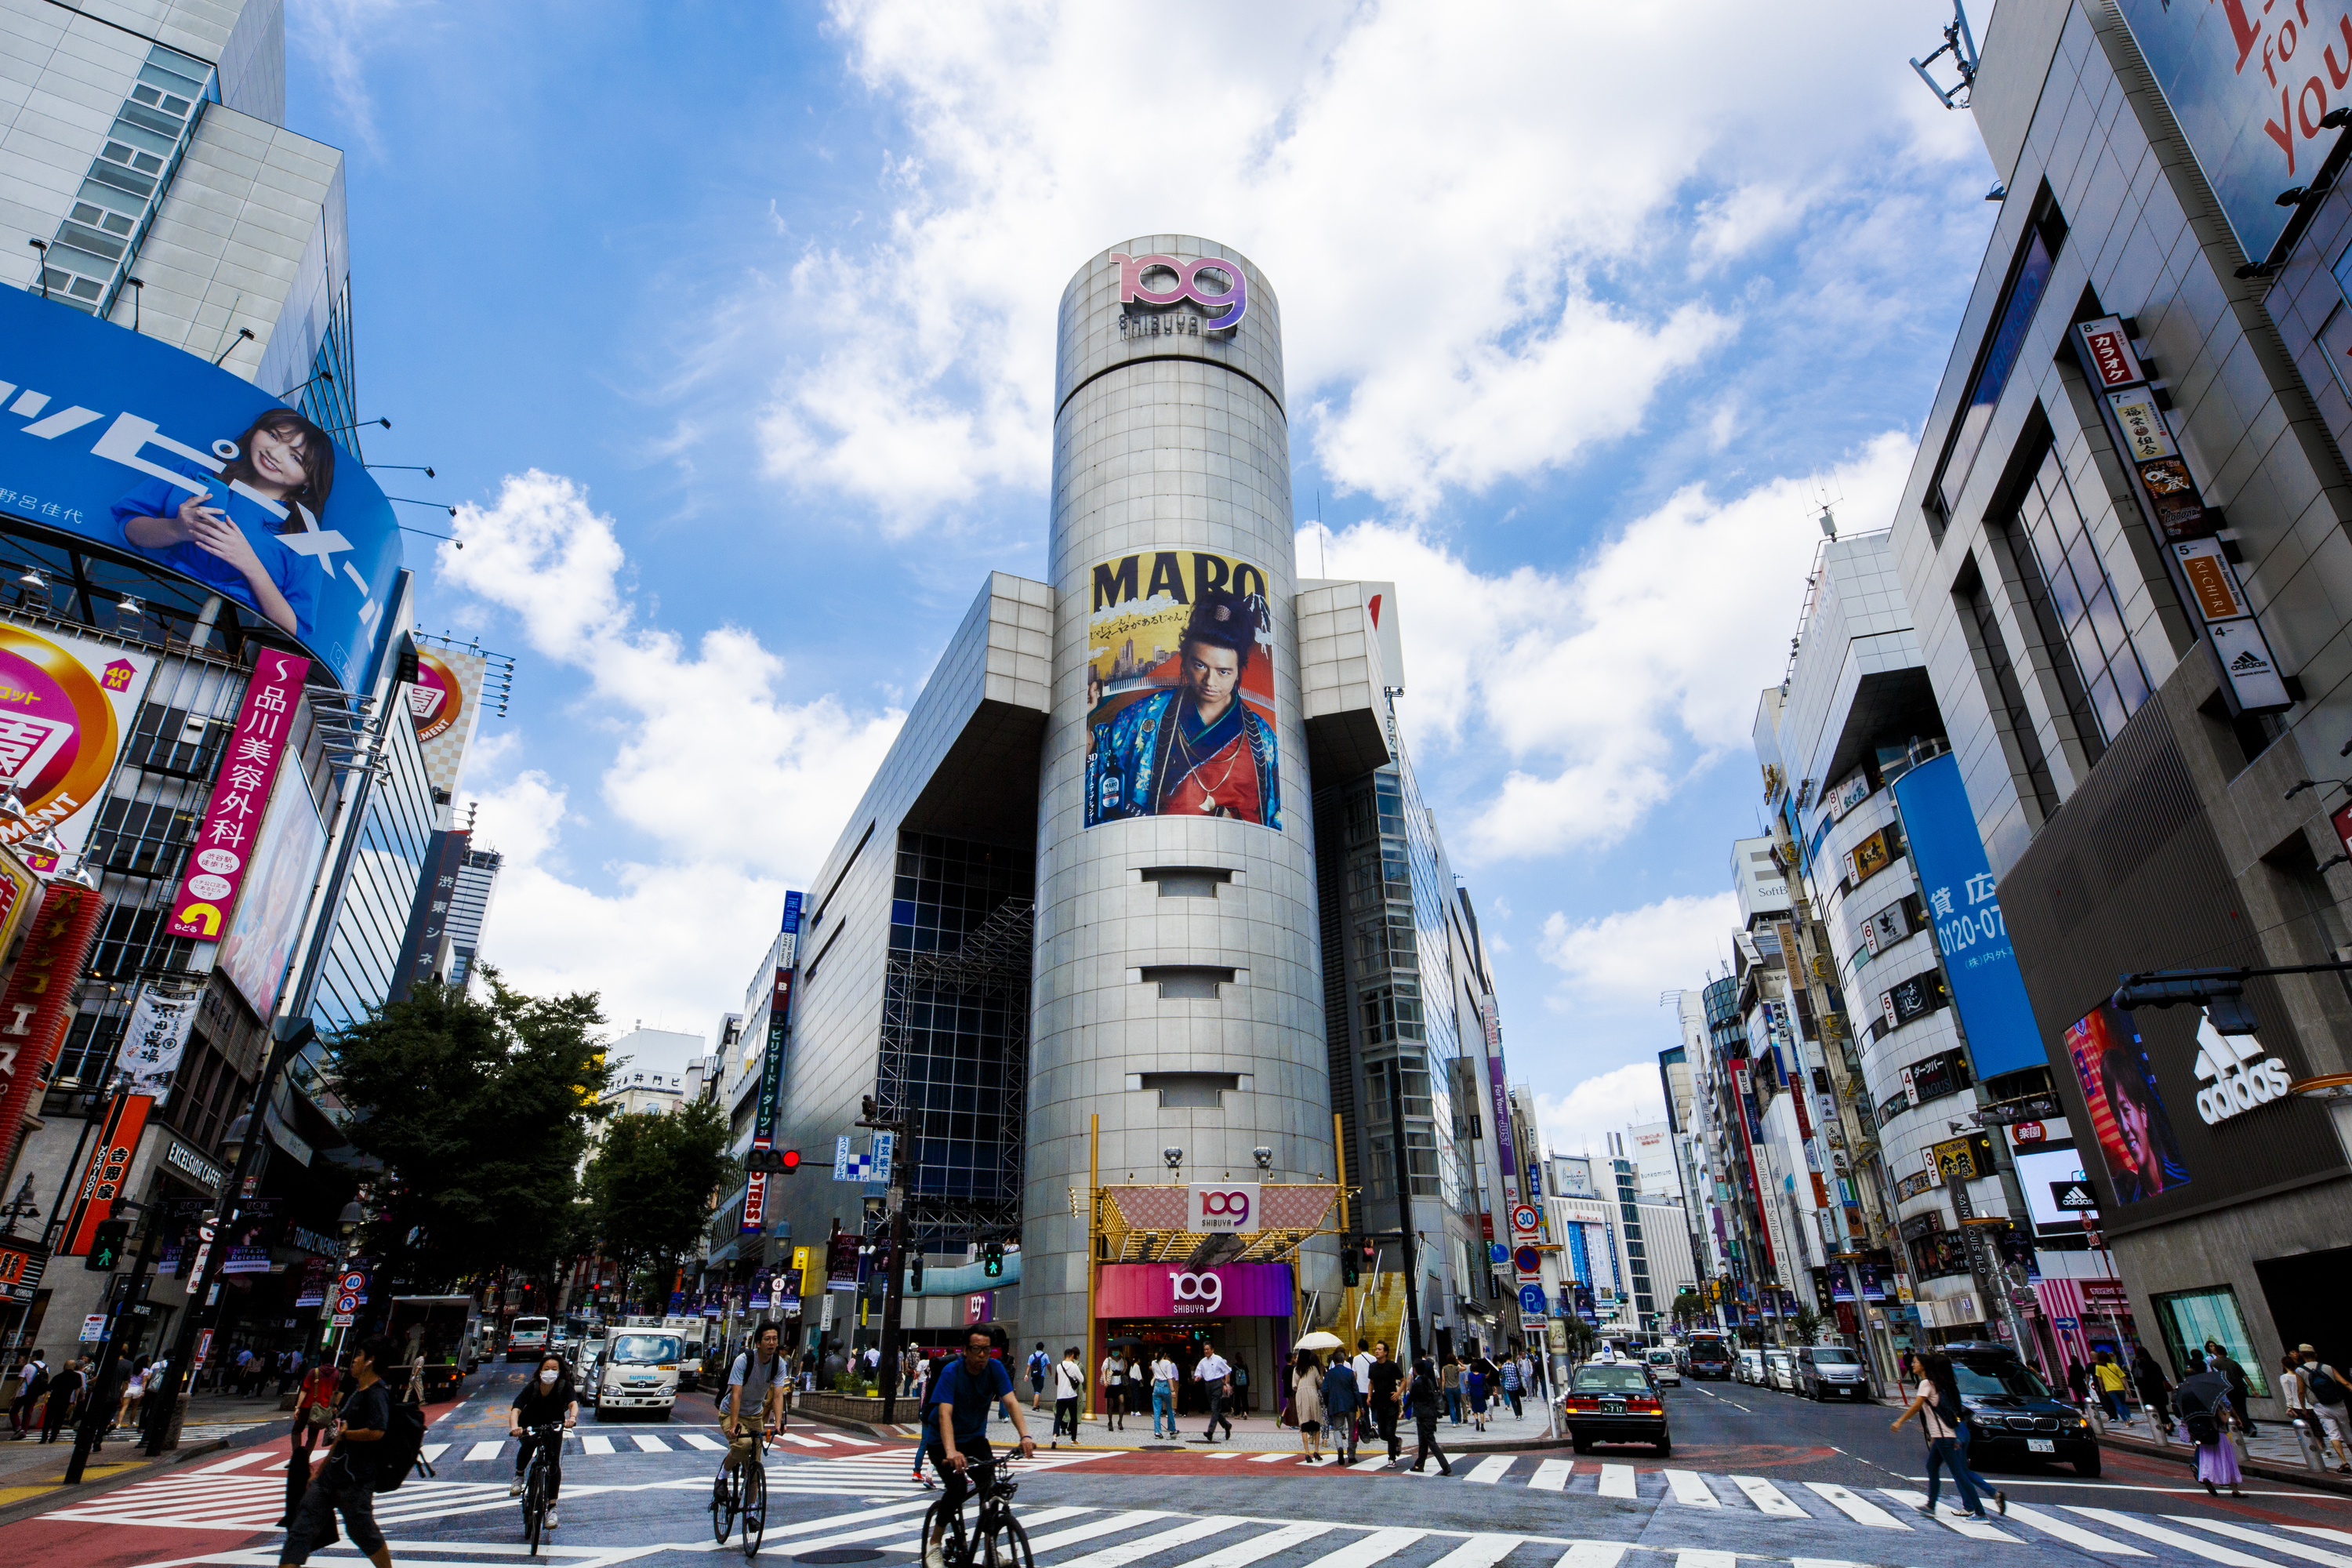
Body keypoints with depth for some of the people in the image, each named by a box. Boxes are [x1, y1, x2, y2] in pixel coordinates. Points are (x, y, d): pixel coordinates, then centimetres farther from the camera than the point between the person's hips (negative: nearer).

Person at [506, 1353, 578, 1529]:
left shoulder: (564, 1386, -23)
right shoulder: (532, 1387, -24)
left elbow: (573, 1403, -36)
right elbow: (516, 1409, -34)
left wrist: (572, 1418, -58)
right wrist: (514, 1427, -54)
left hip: (553, 1427, 0)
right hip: (530, 1425, 0)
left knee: (554, 1464, -12)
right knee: (528, 1442, -32)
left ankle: (552, 1508, -1)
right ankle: (519, 1475, -3)